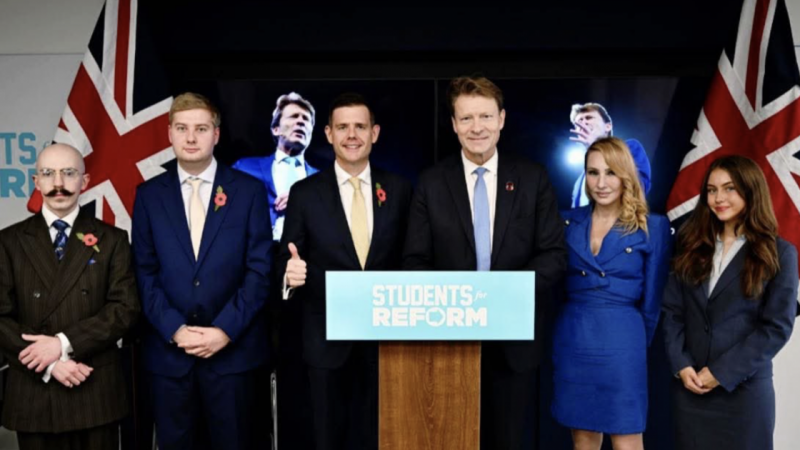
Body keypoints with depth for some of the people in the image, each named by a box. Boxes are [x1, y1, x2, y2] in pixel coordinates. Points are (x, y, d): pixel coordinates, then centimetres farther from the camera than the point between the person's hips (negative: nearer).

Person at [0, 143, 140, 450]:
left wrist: (64, 343, -15)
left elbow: (126, 308, -6)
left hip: (96, 390, 0)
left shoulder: (112, 239, 3)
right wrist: (50, 363, -12)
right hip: (33, 392, 1)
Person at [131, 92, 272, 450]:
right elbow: (145, 272, 2)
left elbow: (260, 268, -4)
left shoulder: (248, 190, 0)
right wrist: (173, 329, -9)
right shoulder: (149, 194, 5)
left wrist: (226, 330, -12)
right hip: (168, 350, 2)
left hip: (233, 348, -1)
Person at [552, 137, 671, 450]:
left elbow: (652, 299, 3)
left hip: (621, 344, -2)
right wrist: (579, 325, 8)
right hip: (572, 342, 3)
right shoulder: (568, 222, 6)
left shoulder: (653, 227, -2)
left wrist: (639, 342, 9)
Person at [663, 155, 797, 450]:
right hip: (689, 386, 3)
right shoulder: (693, 247, 8)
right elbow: (672, 311, 4)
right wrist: (680, 365, -9)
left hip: (744, 389, -3)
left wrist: (722, 373, -14)